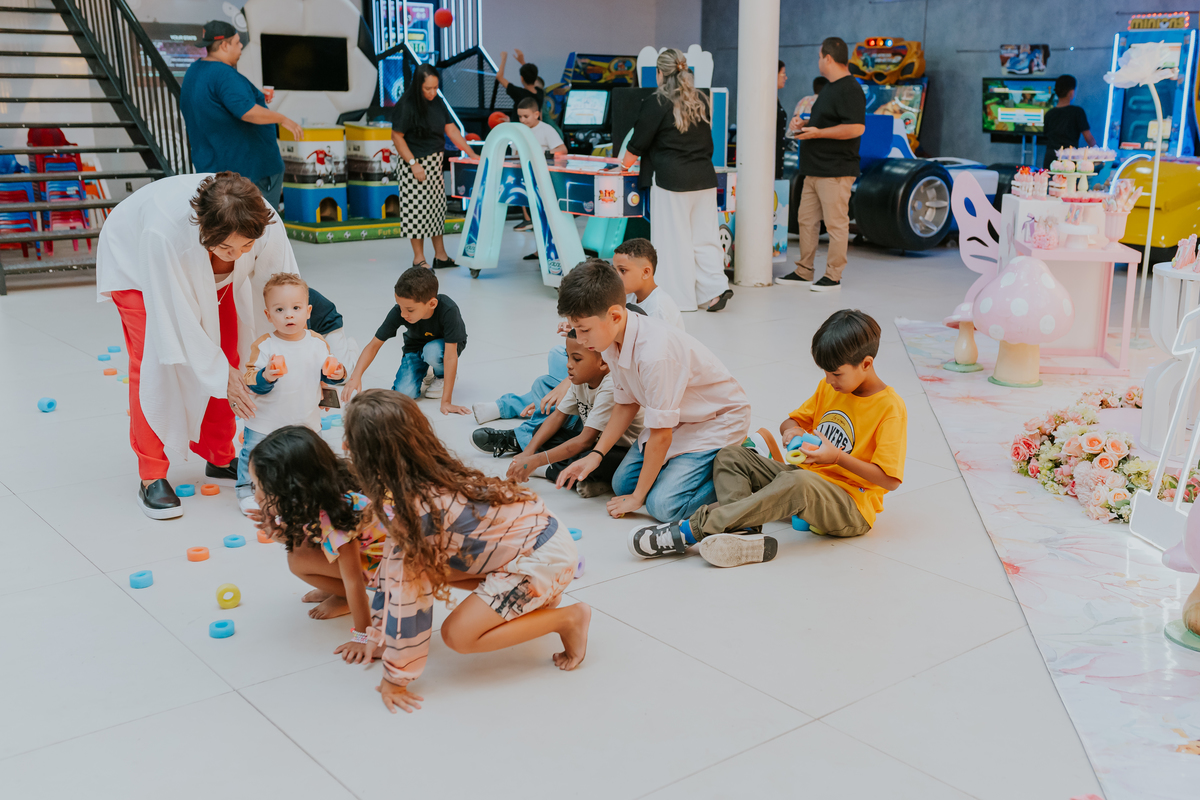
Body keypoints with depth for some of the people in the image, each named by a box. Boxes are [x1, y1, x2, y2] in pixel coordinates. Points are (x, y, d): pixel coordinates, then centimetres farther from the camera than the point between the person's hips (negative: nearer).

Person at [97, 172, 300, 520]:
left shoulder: (267, 226, -37)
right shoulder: (164, 232, -46)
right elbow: (175, 315, -34)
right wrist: (222, 374, -30)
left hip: (209, 274, 4)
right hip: (136, 263, -4)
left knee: (226, 354, 1)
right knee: (154, 364, -14)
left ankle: (219, 457, 20)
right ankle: (151, 476, -2)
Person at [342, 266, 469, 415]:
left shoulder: (448, 311, -39)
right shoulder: (398, 312, -29)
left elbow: (450, 356, -38)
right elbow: (374, 345, -20)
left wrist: (446, 402, -39)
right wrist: (355, 377, -34)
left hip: (445, 345, -3)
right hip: (416, 346, 3)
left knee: (432, 351, -38)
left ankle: (443, 376, -3)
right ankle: (426, 373, 14)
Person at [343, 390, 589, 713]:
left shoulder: (418, 510, -29)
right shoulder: (427, 479, -3)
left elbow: (410, 595, -23)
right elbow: (395, 565, 4)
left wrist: (395, 678, -13)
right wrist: (376, 635, 10)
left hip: (545, 556, -9)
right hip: (526, 529, 9)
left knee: (457, 635, -12)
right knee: (424, 563, 6)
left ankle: (568, 618, 0)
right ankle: (531, 598, 13)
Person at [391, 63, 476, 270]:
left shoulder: (437, 103, 6)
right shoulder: (405, 106, -14)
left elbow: (452, 130, 7)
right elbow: (397, 136, -13)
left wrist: (472, 153, 0)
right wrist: (413, 163, -19)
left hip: (435, 163, 7)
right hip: (415, 163, -7)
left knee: (437, 207, 12)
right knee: (417, 209, -2)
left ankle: (440, 256, 21)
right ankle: (418, 258, 8)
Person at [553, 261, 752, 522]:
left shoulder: (654, 352, -37)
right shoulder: (612, 341, -10)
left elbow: (661, 435, -28)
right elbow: (627, 404, 7)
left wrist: (638, 497, -17)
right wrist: (596, 454, -3)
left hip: (719, 419, -9)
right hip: (677, 419, 9)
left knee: (662, 505, -20)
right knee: (622, 484, 5)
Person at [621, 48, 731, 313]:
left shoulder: (656, 103, -6)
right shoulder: (700, 101, 11)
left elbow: (639, 142, -1)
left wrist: (625, 164, 14)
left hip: (672, 179, -6)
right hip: (704, 177, 6)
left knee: (673, 238, 1)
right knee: (704, 235, 9)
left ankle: (680, 296, 5)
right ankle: (716, 287, 0)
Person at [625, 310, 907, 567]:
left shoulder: (891, 408, -13)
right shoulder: (828, 388, 9)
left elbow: (890, 480, -17)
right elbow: (792, 420, 19)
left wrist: (838, 457, -24)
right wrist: (791, 430, -5)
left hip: (852, 507, -8)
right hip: (809, 478, 8)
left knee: (797, 481, -41)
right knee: (731, 456, -3)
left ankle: (690, 529, -42)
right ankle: (743, 533, -34)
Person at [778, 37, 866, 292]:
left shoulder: (849, 89, -13)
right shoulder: (830, 88, 19)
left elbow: (856, 128, -23)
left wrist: (817, 133, -20)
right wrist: (807, 126, 13)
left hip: (835, 171, -10)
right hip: (815, 169, 10)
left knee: (836, 223, -4)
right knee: (806, 220, 11)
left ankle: (833, 275, 2)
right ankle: (803, 271, 19)